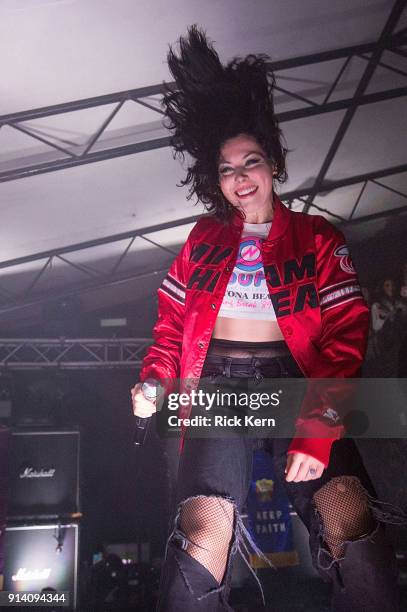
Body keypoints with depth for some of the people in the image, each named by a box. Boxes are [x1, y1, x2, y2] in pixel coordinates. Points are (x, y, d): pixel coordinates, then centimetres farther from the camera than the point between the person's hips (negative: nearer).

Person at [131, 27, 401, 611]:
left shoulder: (317, 237, 9)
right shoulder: (203, 240, 16)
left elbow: (345, 334, 0)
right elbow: (172, 320, 19)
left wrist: (317, 426, -12)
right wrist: (155, 378, -1)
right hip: (219, 383, 1)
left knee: (350, 517, -23)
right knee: (203, 534, -19)